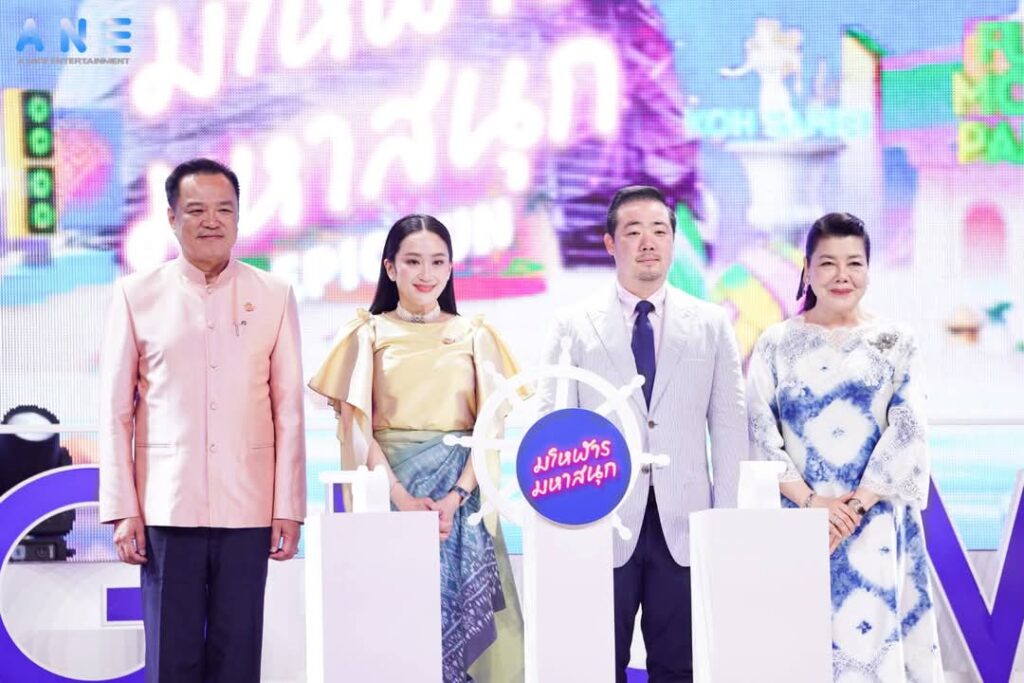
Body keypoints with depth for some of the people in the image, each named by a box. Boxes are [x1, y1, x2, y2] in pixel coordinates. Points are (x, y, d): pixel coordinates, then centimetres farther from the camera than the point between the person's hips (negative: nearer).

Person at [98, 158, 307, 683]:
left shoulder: (273, 296, 5)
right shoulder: (136, 294, 3)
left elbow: (289, 410, 5)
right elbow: (115, 410, 3)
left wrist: (289, 507, 1)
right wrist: (122, 510, -2)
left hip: (248, 507, 1)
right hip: (166, 507, 0)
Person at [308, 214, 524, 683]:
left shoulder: (475, 335, 8)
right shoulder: (368, 333, 5)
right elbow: (356, 427, -2)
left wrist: (455, 496, -12)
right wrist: (403, 499, -14)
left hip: (461, 496, 1)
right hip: (390, 493, -1)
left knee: (464, 609, -1)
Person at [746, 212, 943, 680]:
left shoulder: (896, 344, 6)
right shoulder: (776, 344, 5)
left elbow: (908, 434, -2)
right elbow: (760, 434, -1)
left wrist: (855, 506, -12)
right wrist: (811, 501, -12)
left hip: (877, 526, 0)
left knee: (874, 636, -3)